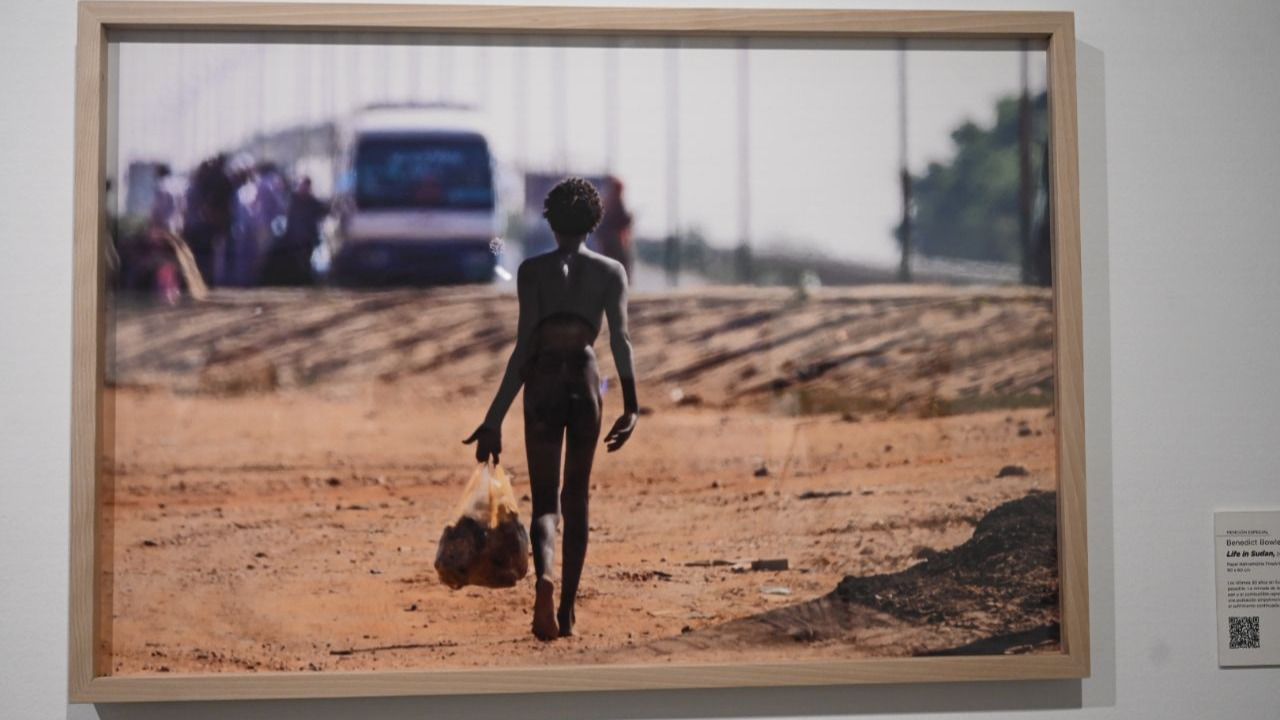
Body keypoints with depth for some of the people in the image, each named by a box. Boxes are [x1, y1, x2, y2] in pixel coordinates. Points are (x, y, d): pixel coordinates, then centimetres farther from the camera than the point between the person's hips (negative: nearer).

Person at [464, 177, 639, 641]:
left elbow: (524, 346, -5)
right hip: (585, 382, 1)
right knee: (576, 499, 14)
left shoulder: (533, 270, 2)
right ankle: (566, 611, 14)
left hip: (543, 383, -1)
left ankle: (544, 575, -25)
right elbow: (620, 339, -5)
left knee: (544, 499, 5)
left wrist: (495, 418, -4)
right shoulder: (611, 272, 7)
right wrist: (631, 407, -8)